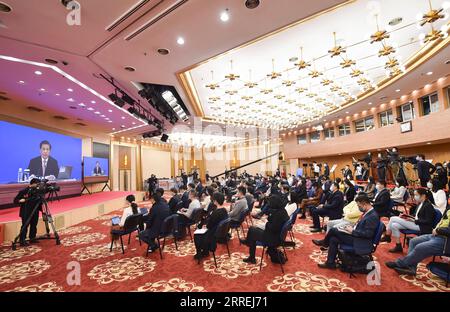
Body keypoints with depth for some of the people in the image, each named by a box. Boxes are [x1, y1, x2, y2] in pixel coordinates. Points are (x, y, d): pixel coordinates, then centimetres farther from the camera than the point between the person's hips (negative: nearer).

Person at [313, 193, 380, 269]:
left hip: (362, 242, -10)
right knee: (333, 239, -1)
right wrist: (352, 227, 2)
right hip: (356, 236, 10)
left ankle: (324, 243, 14)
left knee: (334, 230, -13)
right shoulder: (367, 212, 9)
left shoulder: (373, 216, -21)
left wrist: (352, 231, -18)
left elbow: (368, 234, -25)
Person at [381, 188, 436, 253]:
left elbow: (428, 221, -17)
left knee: (393, 219, -17)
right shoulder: (420, 204, 12)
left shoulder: (428, 205, -14)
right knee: (394, 225, -7)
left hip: (420, 226, -9)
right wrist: (407, 216, 4)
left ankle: (387, 236, -3)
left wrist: (414, 220, -22)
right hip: (415, 223, 9)